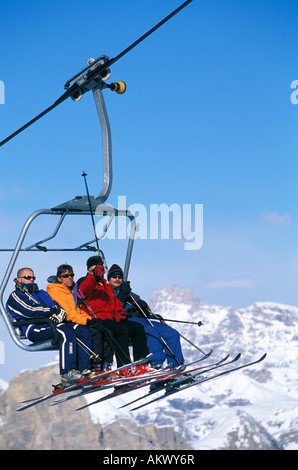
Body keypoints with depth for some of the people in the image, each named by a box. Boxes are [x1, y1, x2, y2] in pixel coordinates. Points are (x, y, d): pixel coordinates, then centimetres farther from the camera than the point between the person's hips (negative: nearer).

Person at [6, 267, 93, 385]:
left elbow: (59, 307, 19)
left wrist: (59, 313, -6)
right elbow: (29, 311, -10)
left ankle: (84, 369, -17)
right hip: (35, 328, -7)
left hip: (53, 323, 8)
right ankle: (66, 373, -38)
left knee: (84, 333, -13)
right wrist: (52, 310, -4)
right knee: (67, 333, -34)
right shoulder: (15, 296, 10)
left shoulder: (41, 293, 32)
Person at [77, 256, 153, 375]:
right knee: (121, 329, -32)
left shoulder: (107, 286, 32)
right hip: (98, 318, -7)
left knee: (138, 328, -10)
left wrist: (119, 311, 1)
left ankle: (141, 364, -14)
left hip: (112, 319, 7)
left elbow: (116, 302, 25)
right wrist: (94, 276, -33)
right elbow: (82, 291, -15)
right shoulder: (85, 282, 10)